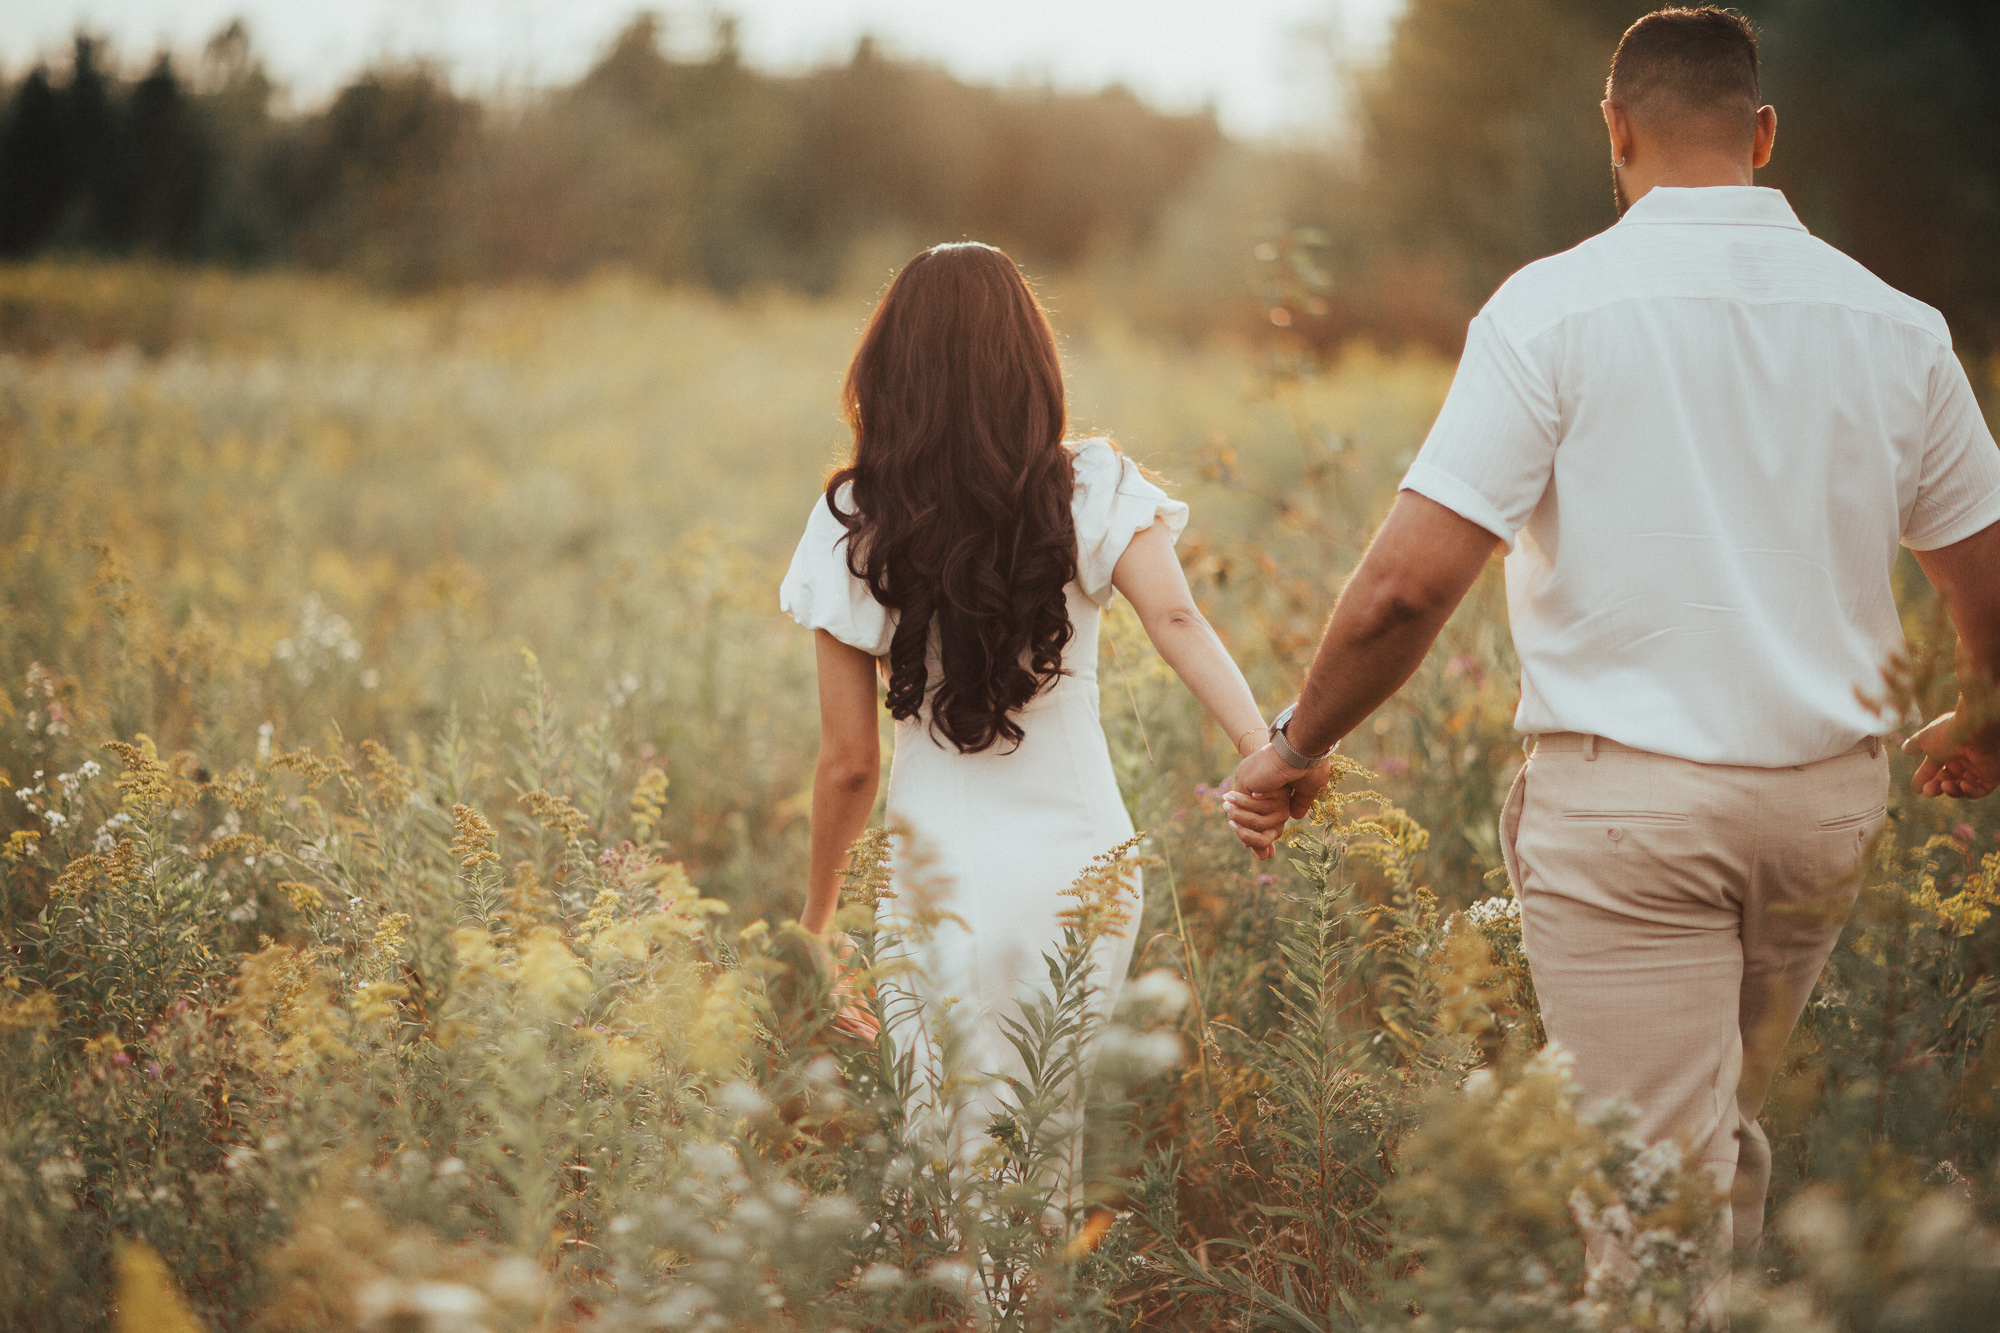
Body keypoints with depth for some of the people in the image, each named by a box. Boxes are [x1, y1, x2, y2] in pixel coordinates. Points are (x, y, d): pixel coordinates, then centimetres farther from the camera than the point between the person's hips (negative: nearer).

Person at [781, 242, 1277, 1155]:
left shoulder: (854, 528, -6)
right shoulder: (1092, 490, -4)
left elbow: (848, 764, -3)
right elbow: (1175, 619, -23)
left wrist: (817, 915, 10)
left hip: (945, 881, -1)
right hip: (1083, 865, 1)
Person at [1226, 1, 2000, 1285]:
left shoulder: (1556, 308, -10)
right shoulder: (1895, 324, 3)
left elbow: (1410, 583, -15)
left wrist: (1296, 743, 0)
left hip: (1628, 797, -5)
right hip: (1826, 793, 5)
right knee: (1730, 1125, 26)